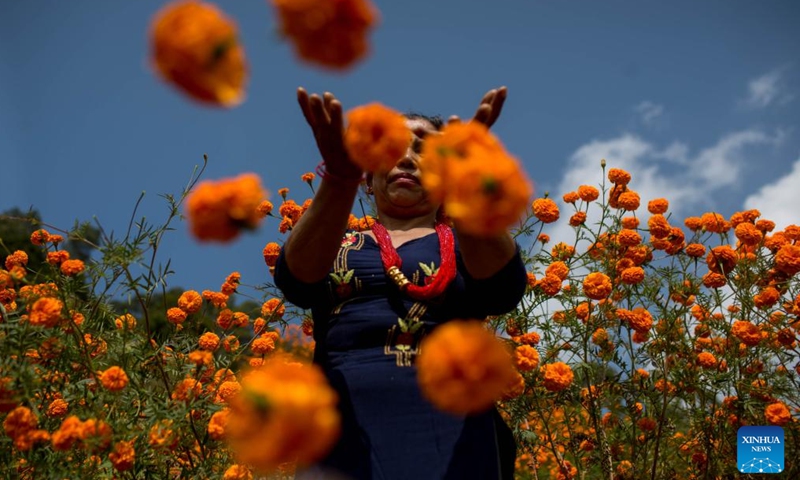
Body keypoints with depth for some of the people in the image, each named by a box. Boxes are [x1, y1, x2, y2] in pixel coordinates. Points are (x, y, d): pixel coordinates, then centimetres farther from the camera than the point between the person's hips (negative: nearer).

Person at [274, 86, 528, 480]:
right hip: (344, 441, 1)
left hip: (452, 444, 0)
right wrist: (339, 179, -25)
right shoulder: (336, 247, 16)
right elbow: (296, 278, -8)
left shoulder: (470, 247, 14)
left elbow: (503, 288, -10)